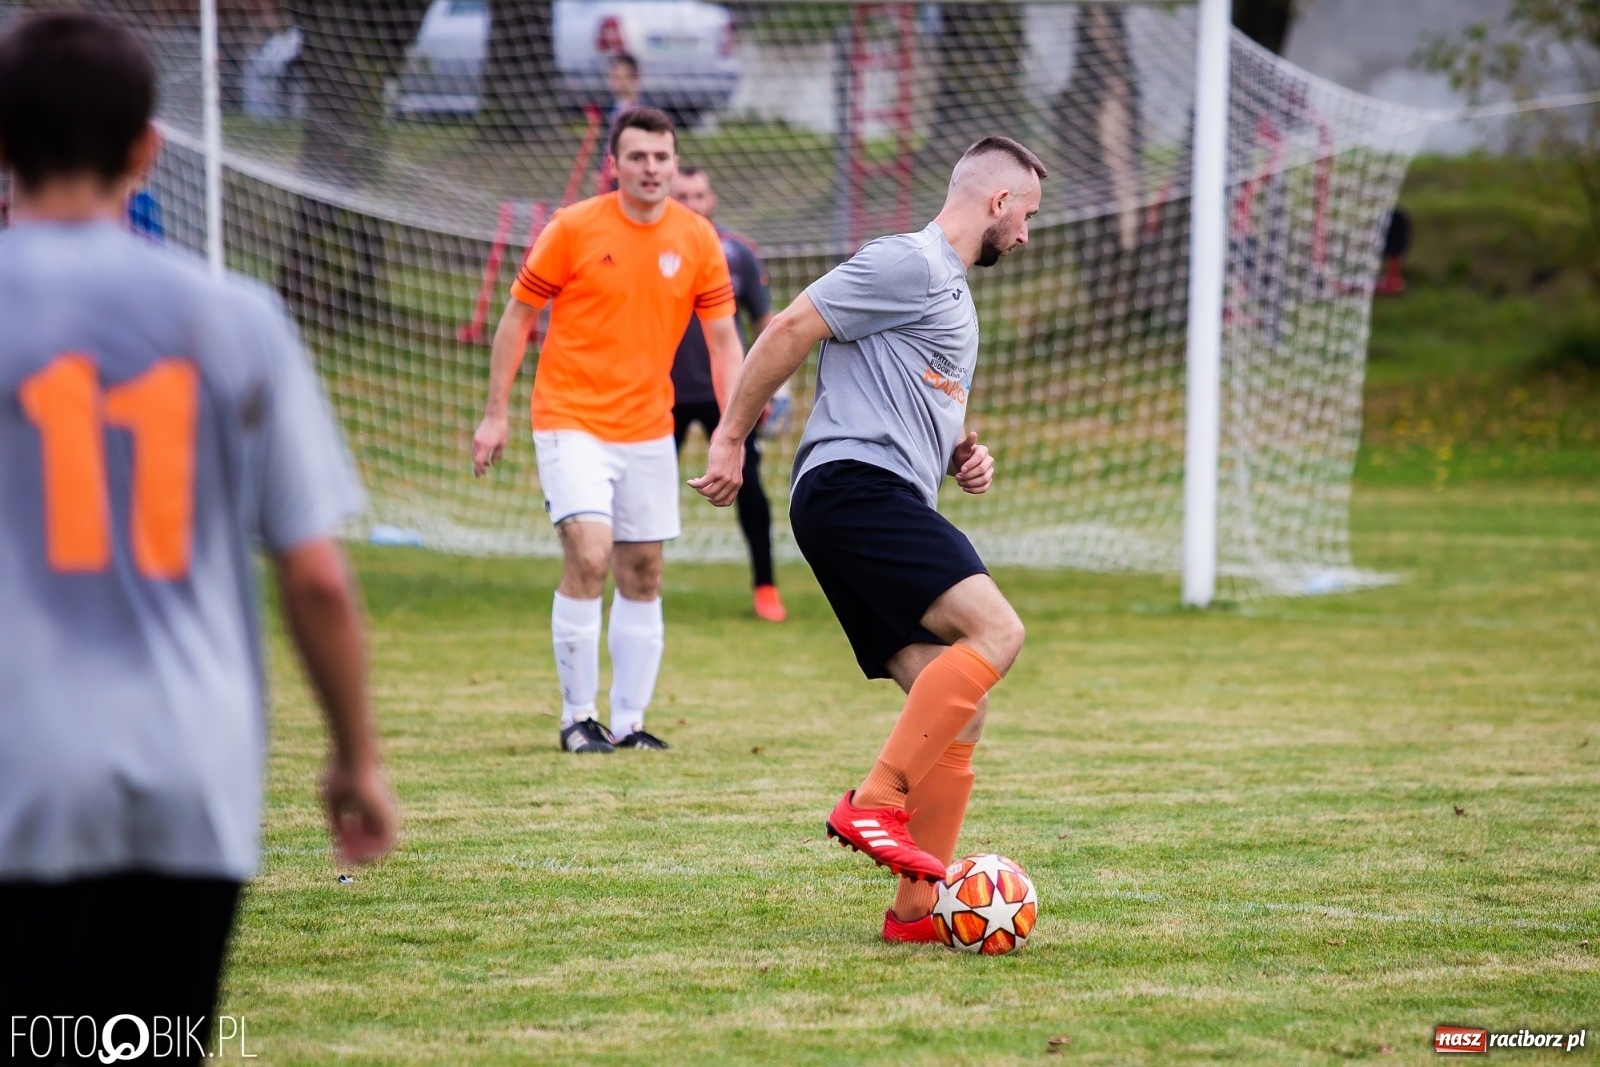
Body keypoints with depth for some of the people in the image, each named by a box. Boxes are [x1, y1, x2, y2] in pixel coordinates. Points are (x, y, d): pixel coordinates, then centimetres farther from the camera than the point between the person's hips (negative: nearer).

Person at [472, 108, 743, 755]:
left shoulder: (697, 239, 2)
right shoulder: (574, 229, -7)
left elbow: (723, 342, 6)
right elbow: (518, 318, 0)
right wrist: (495, 413, -3)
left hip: (648, 431, 4)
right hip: (572, 422, -4)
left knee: (642, 576, 6)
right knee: (588, 556, -18)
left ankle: (629, 722, 16)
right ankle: (577, 718, -7)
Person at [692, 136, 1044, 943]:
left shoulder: (952, 293, 28)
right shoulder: (908, 264, -4)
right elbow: (791, 330, -8)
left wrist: (959, 456, 18)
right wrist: (731, 438, -9)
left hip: (885, 507, 10)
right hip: (854, 484, -10)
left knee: (955, 710, 2)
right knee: (994, 629, -24)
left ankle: (917, 908, 2)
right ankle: (875, 804, -26)